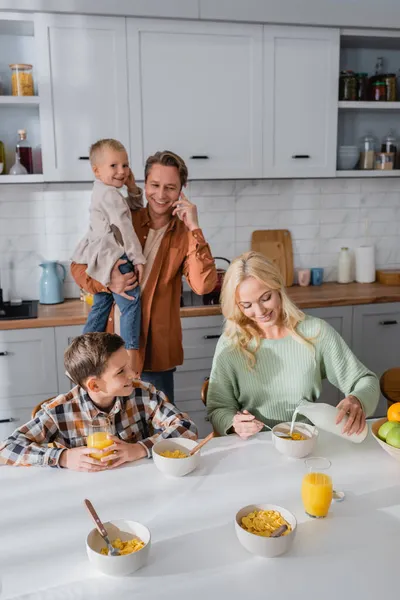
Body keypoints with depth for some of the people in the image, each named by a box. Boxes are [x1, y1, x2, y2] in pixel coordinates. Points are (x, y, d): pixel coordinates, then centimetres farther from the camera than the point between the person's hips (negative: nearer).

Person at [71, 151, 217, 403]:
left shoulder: (185, 234, -2)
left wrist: (194, 229, -20)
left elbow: (204, 285, -17)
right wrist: (107, 283, -17)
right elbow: (79, 266, 4)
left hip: (155, 349, -1)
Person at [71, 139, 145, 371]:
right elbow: (125, 228, -19)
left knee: (101, 306, 18)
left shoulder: (103, 193, 19)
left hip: (101, 260, 11)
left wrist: (133, 188, 9)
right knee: (131, 303, -11)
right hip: (113, 259, -11)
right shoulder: (110, 194, -14)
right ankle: (130, 352, -13)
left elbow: (135, 208, 26)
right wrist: (138, 258, -16)